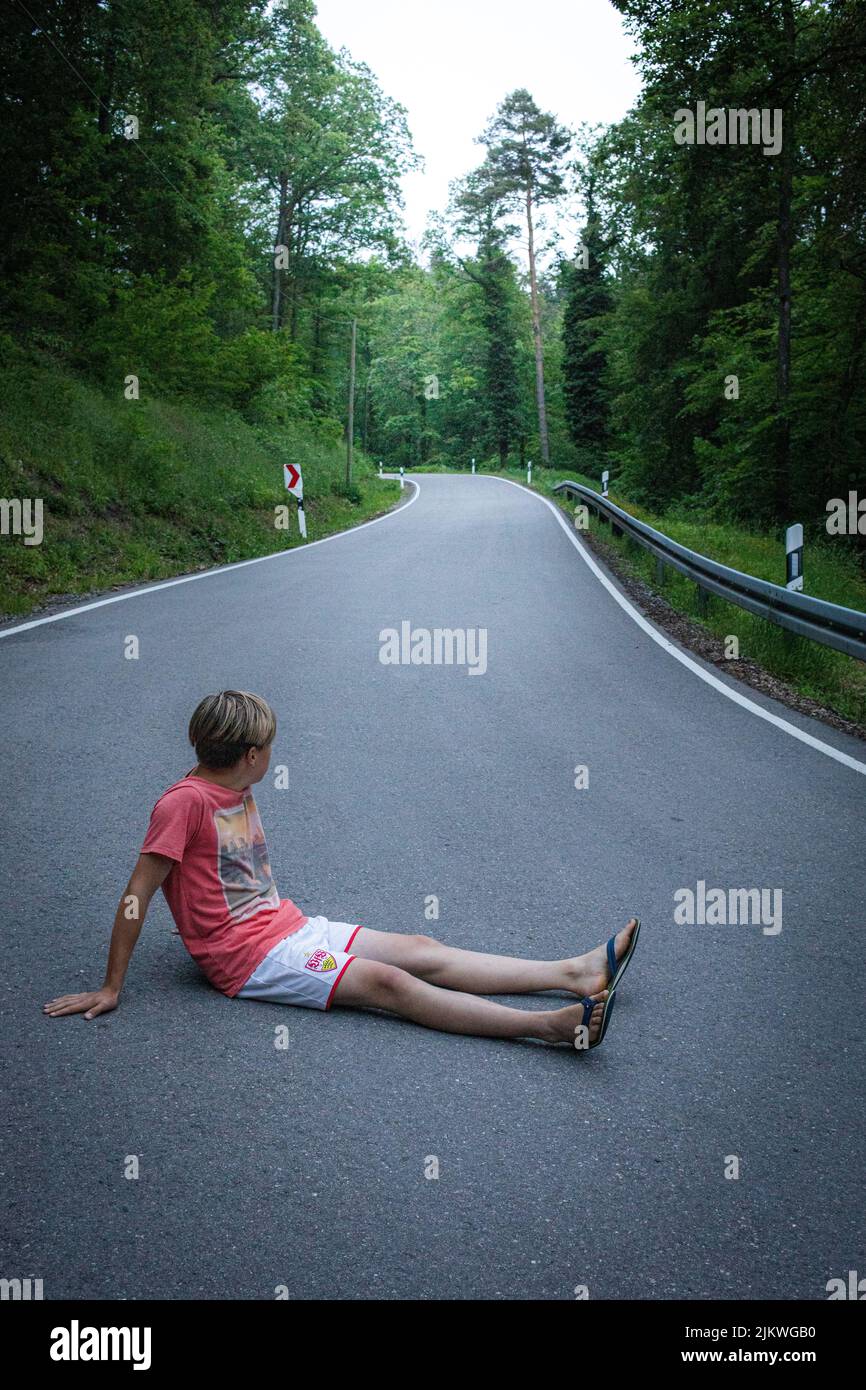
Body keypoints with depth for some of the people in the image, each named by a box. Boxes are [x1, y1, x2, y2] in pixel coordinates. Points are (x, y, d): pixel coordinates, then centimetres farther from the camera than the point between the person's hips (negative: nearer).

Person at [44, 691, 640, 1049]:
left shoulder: (237, 791, 11)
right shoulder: (185, 801, -16)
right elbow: (137, 895, -16)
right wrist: (111, 989, -14)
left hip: (288, 926, 9)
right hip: (249, 956, -9)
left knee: (424, 952, -2)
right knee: (387, 982, -21)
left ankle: (577, 972, -6)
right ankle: (555, 1025, -30)